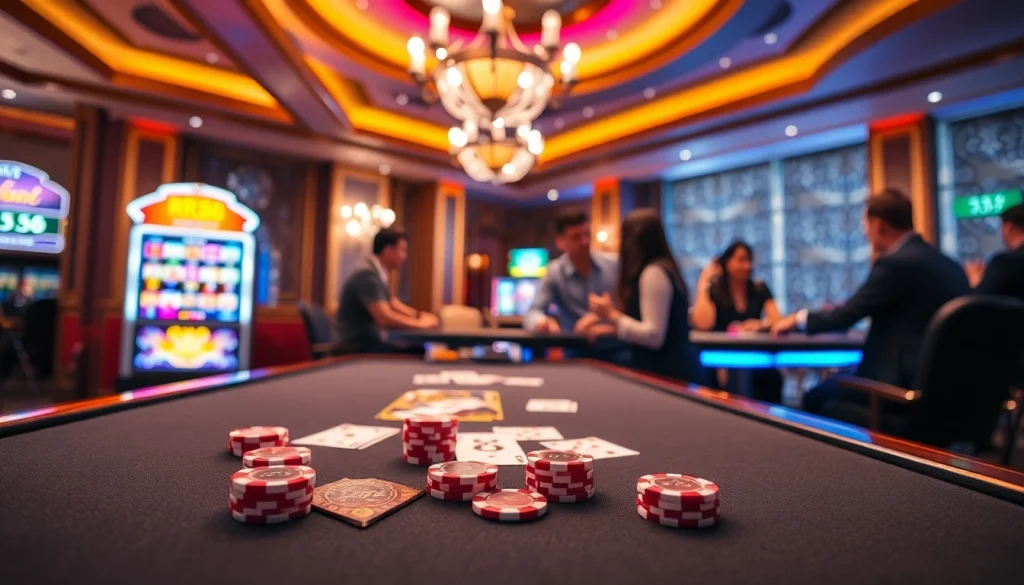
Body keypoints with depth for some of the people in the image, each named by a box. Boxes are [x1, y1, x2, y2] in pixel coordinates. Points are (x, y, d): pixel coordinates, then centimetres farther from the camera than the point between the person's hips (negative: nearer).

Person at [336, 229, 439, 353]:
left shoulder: (376, 273, 12)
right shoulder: (367, 275, -20)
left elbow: (395, 305, 21)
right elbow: (385, 319, -27)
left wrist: (421, 315, 3)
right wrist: (420, 323, -14)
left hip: (370, 341, 9)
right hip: (360, 345, -9)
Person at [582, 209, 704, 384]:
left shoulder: (653, 272, -17)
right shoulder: (663, 268, 13)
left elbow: (654, 336, -21)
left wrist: (612, 317, -14)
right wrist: (613, 328, 14)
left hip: (670, 373, -9)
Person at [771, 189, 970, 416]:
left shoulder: (896, 262, -16)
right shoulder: (947, 263, 10)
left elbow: (846, 316, -12)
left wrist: (799, 319, 5)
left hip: (909, 385, -9)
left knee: (816, 398, 2)